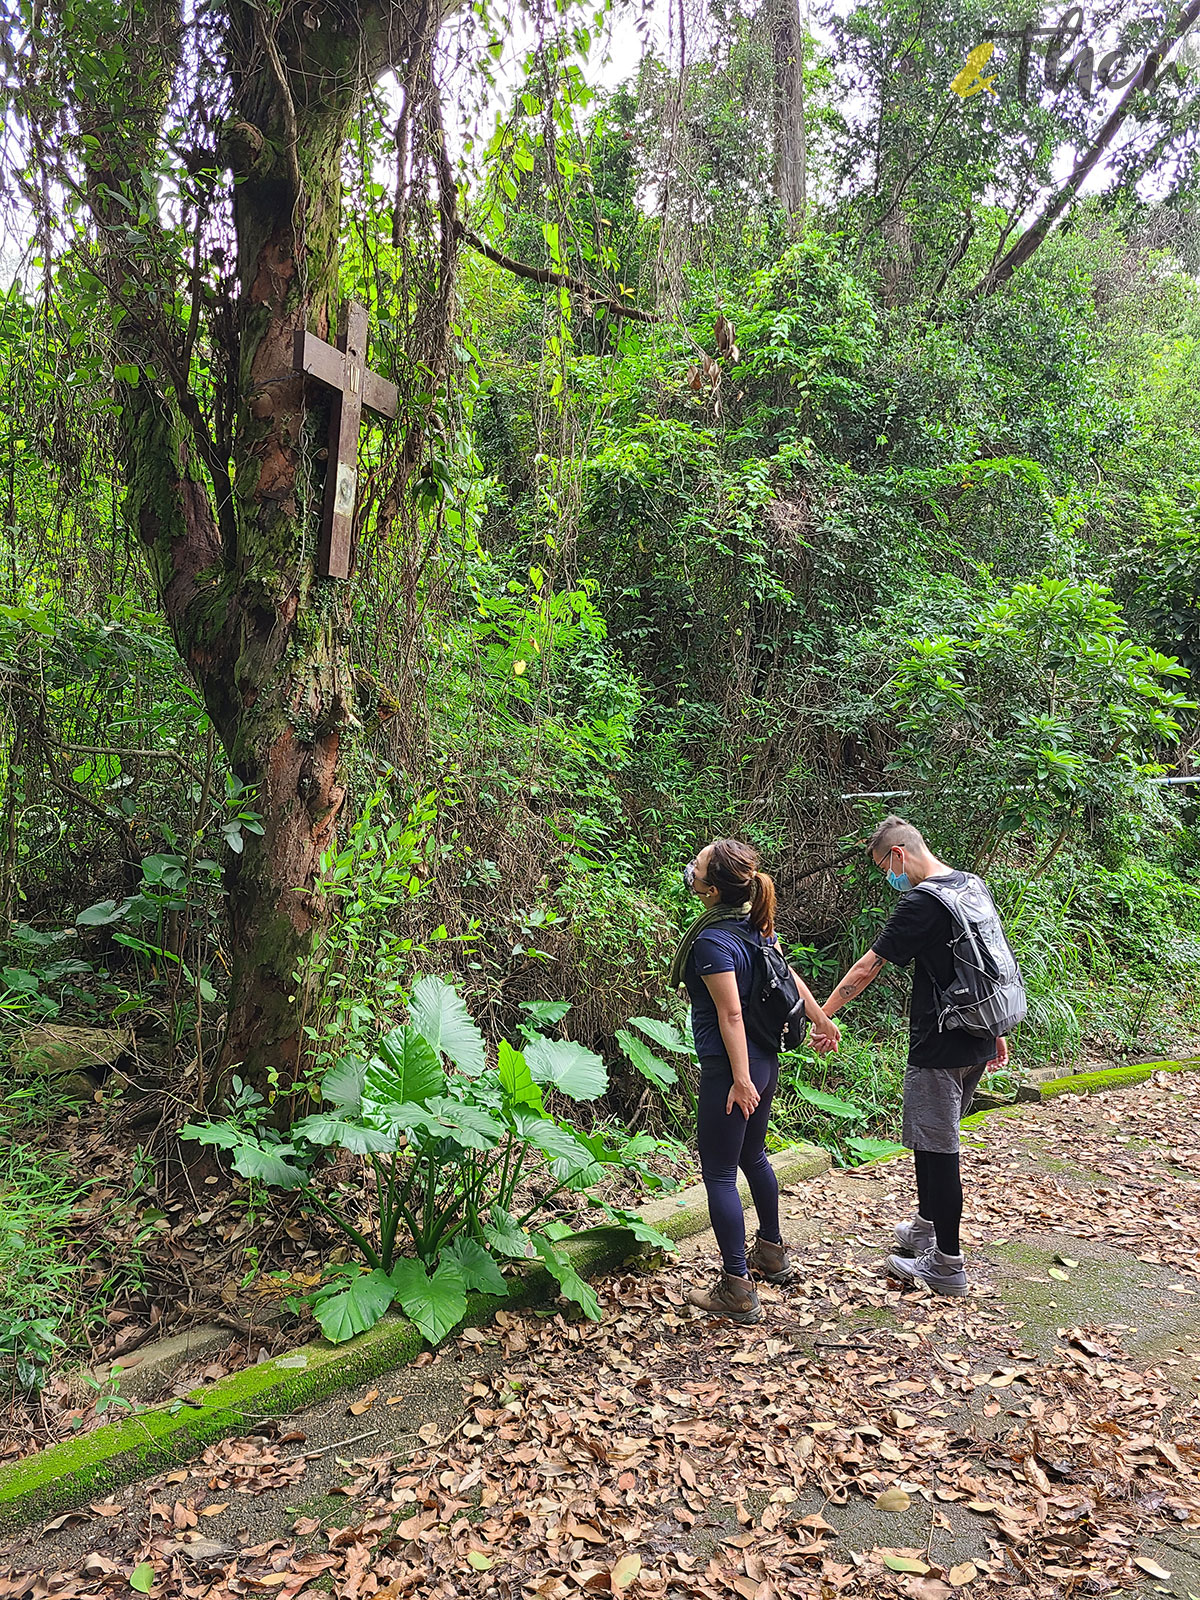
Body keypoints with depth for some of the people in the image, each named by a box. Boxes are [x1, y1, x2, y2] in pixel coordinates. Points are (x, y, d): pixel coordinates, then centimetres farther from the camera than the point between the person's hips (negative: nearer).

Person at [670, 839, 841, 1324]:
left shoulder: (713, 941, -22)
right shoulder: (756, 924, 3)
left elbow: (731, 1015, -23)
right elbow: (789, 976, 13)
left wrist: (741, 1080, -20)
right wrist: (821, 1020, 25)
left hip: (729, 1068, -9)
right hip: (765, 1060, 9)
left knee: (719, 1175, 2)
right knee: (752, 1156, 26)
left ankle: (737, 1290, 10)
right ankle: (772, 1252, 43)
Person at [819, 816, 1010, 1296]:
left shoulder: (922, 905, -19)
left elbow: (866, 969, -14)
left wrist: (822, 1015, -4)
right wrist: (996, 1031, 23)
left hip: (940, 1048, -9)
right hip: (978, 1044, 9)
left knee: (936, 1149, 1)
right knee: (938, 1139, 22)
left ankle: (948, 1265, 10)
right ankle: (927, 1226, 37)